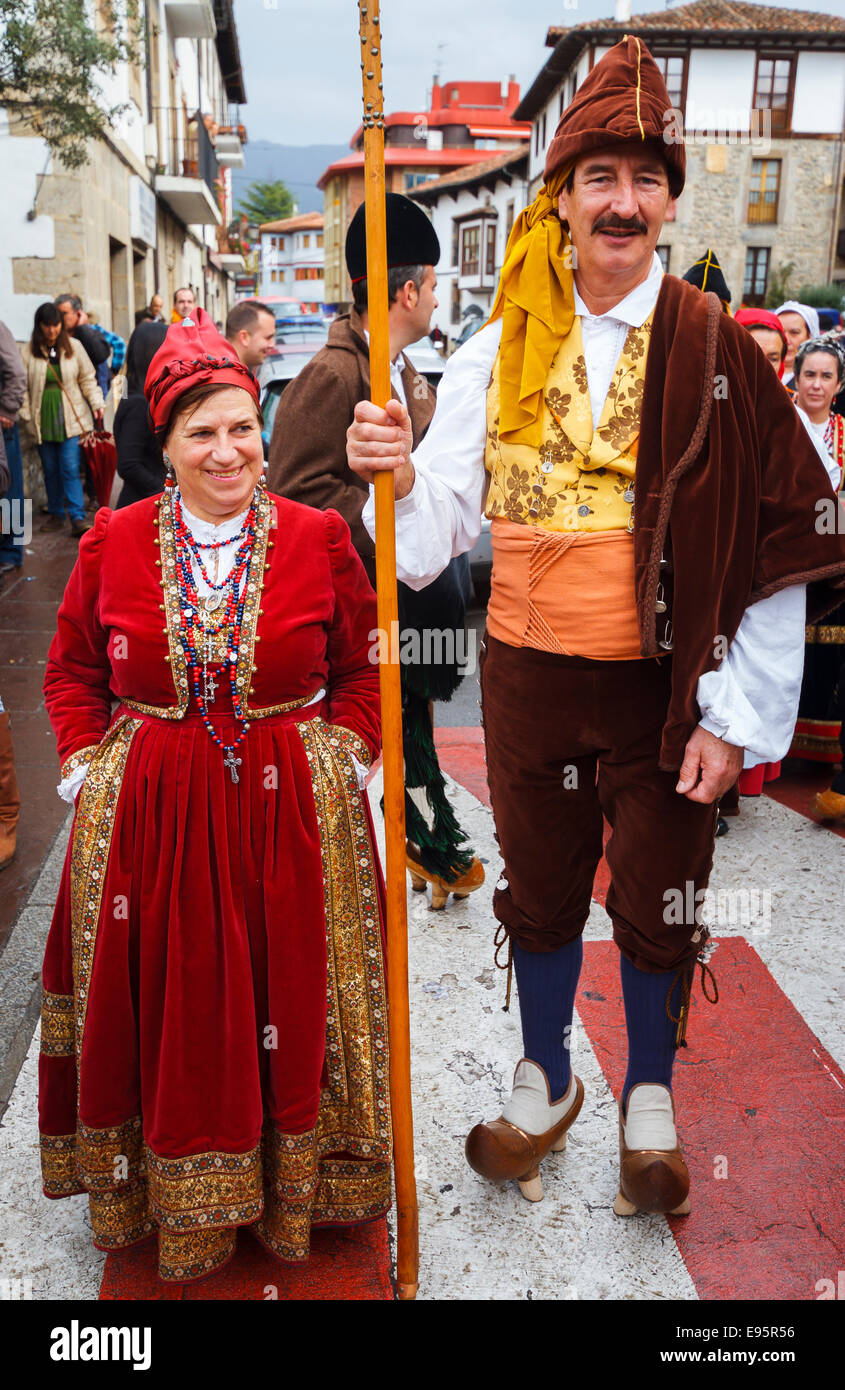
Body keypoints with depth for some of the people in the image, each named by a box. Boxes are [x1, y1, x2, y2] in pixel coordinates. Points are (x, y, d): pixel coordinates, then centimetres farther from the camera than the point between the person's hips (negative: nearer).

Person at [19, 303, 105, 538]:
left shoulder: (74, 347, 3)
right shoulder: (28, 351, 1)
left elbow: (87, 378, 9)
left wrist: (96, 403, -4)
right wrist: (26, 415, -2)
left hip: (71, 418, -1)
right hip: (43, 419, 1)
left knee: (70, 468, -8)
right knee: (50, 469, 8)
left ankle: (78, 519, -10)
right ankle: (56, 514, 21)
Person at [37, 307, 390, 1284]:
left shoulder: (318, 538, -2)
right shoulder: (113, 542, 1)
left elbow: (363, 668, 6)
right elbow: (73, 671, 11)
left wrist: (343, 755, -4)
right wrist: (89, 766, 1)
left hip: (291, 810, 0)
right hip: (150, 817, 1)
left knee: (286, 1000, 9)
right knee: (169, 1006, 10)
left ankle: (293, 1189, 33)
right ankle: (174, 1204, 33)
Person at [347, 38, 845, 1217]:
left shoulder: (716, 349, -6)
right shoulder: (500, 352, 1)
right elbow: (443, 525, -3)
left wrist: (738, 714, -10)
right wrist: (398, 478, -26)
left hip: (664, 684, -2)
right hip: (529, 675, 2)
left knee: (659, 901, 12)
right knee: (541, 890, 17)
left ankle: (650, 1100, 38)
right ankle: (545, 1084, 41)